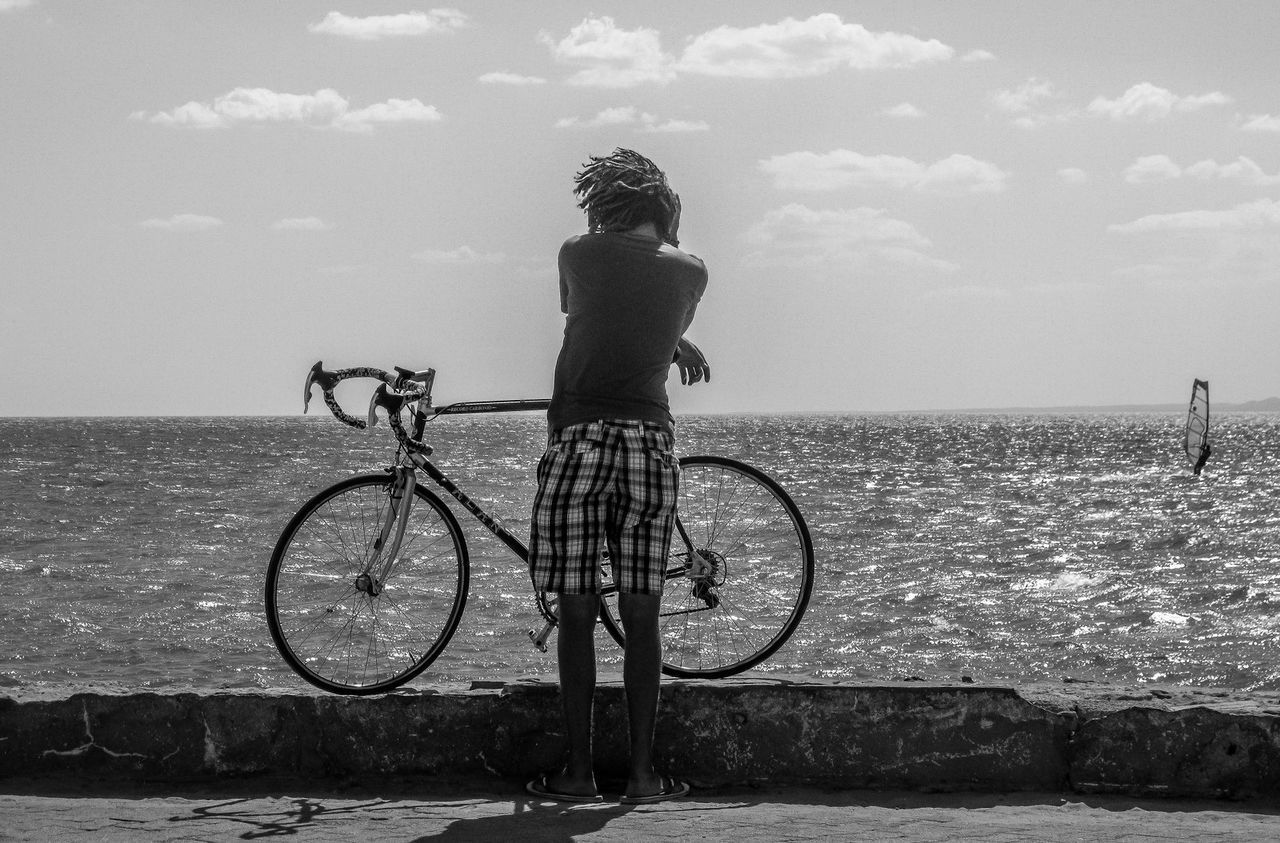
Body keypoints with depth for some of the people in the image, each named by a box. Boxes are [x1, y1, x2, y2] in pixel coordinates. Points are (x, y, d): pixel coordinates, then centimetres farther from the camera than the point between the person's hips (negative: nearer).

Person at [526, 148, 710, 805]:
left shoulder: (579, 254, 4)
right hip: (649, 436, 2)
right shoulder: (690, 272, 9)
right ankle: (642, 771, 5)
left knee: (577, 611, 3)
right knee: (640, 613, 6)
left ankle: (577, 770, 4)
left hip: (578, 435, -2)